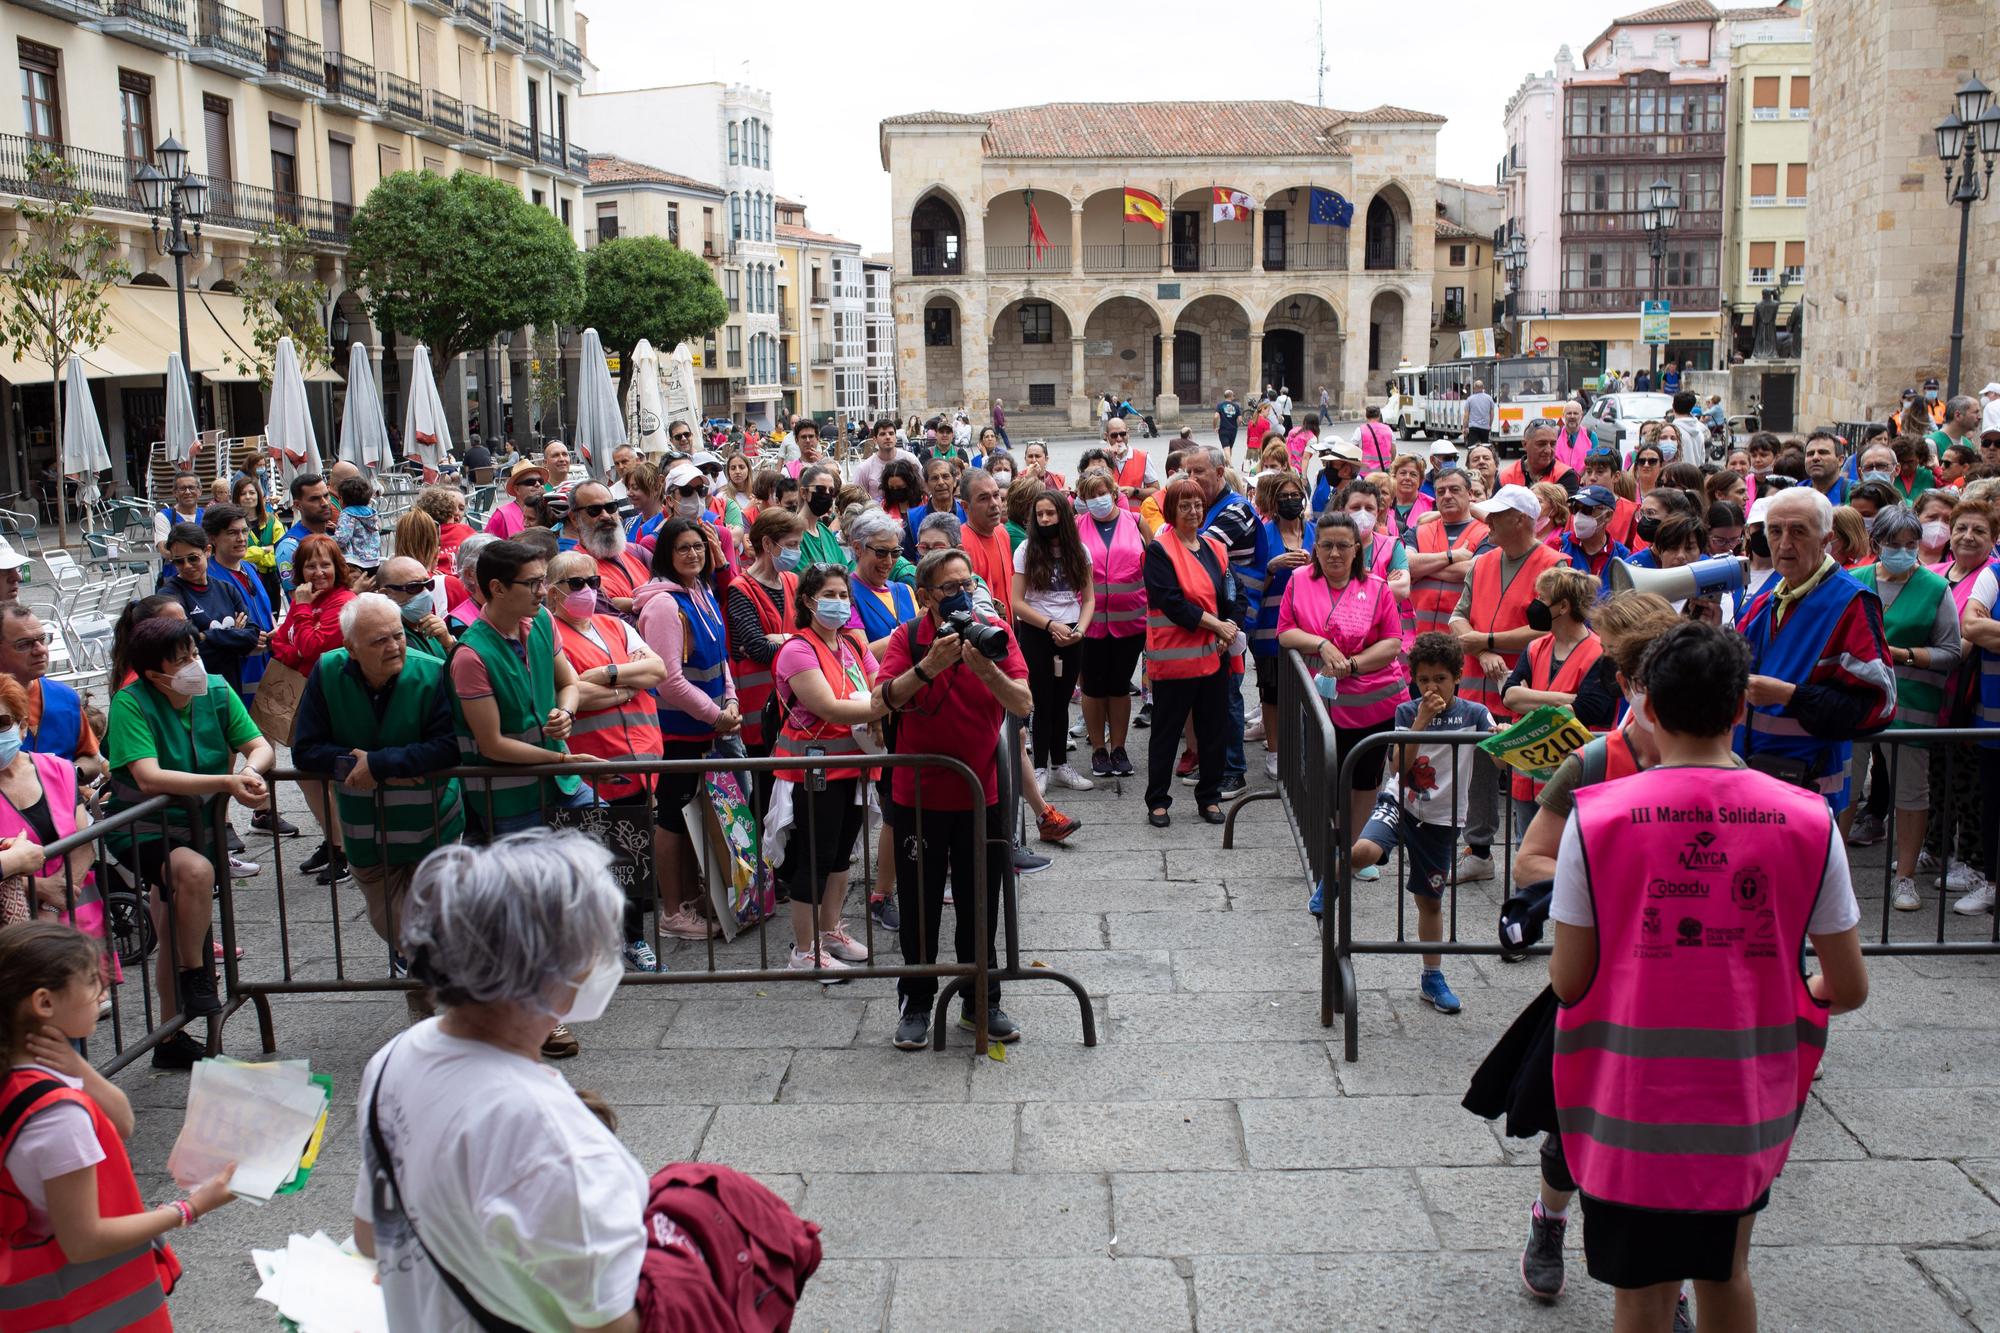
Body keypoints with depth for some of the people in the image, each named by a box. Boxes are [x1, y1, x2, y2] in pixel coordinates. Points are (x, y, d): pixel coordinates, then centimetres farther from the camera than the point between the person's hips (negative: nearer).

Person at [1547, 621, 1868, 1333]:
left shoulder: (1596, 818, -14)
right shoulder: (1808, 821, -6)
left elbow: (1570, 983, -10)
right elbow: (1849, 988, -1)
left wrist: (1558, 961, 13)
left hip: (1635, 1113, -3)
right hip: (1746, 1108, 3)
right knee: (1726, 1274, 25)